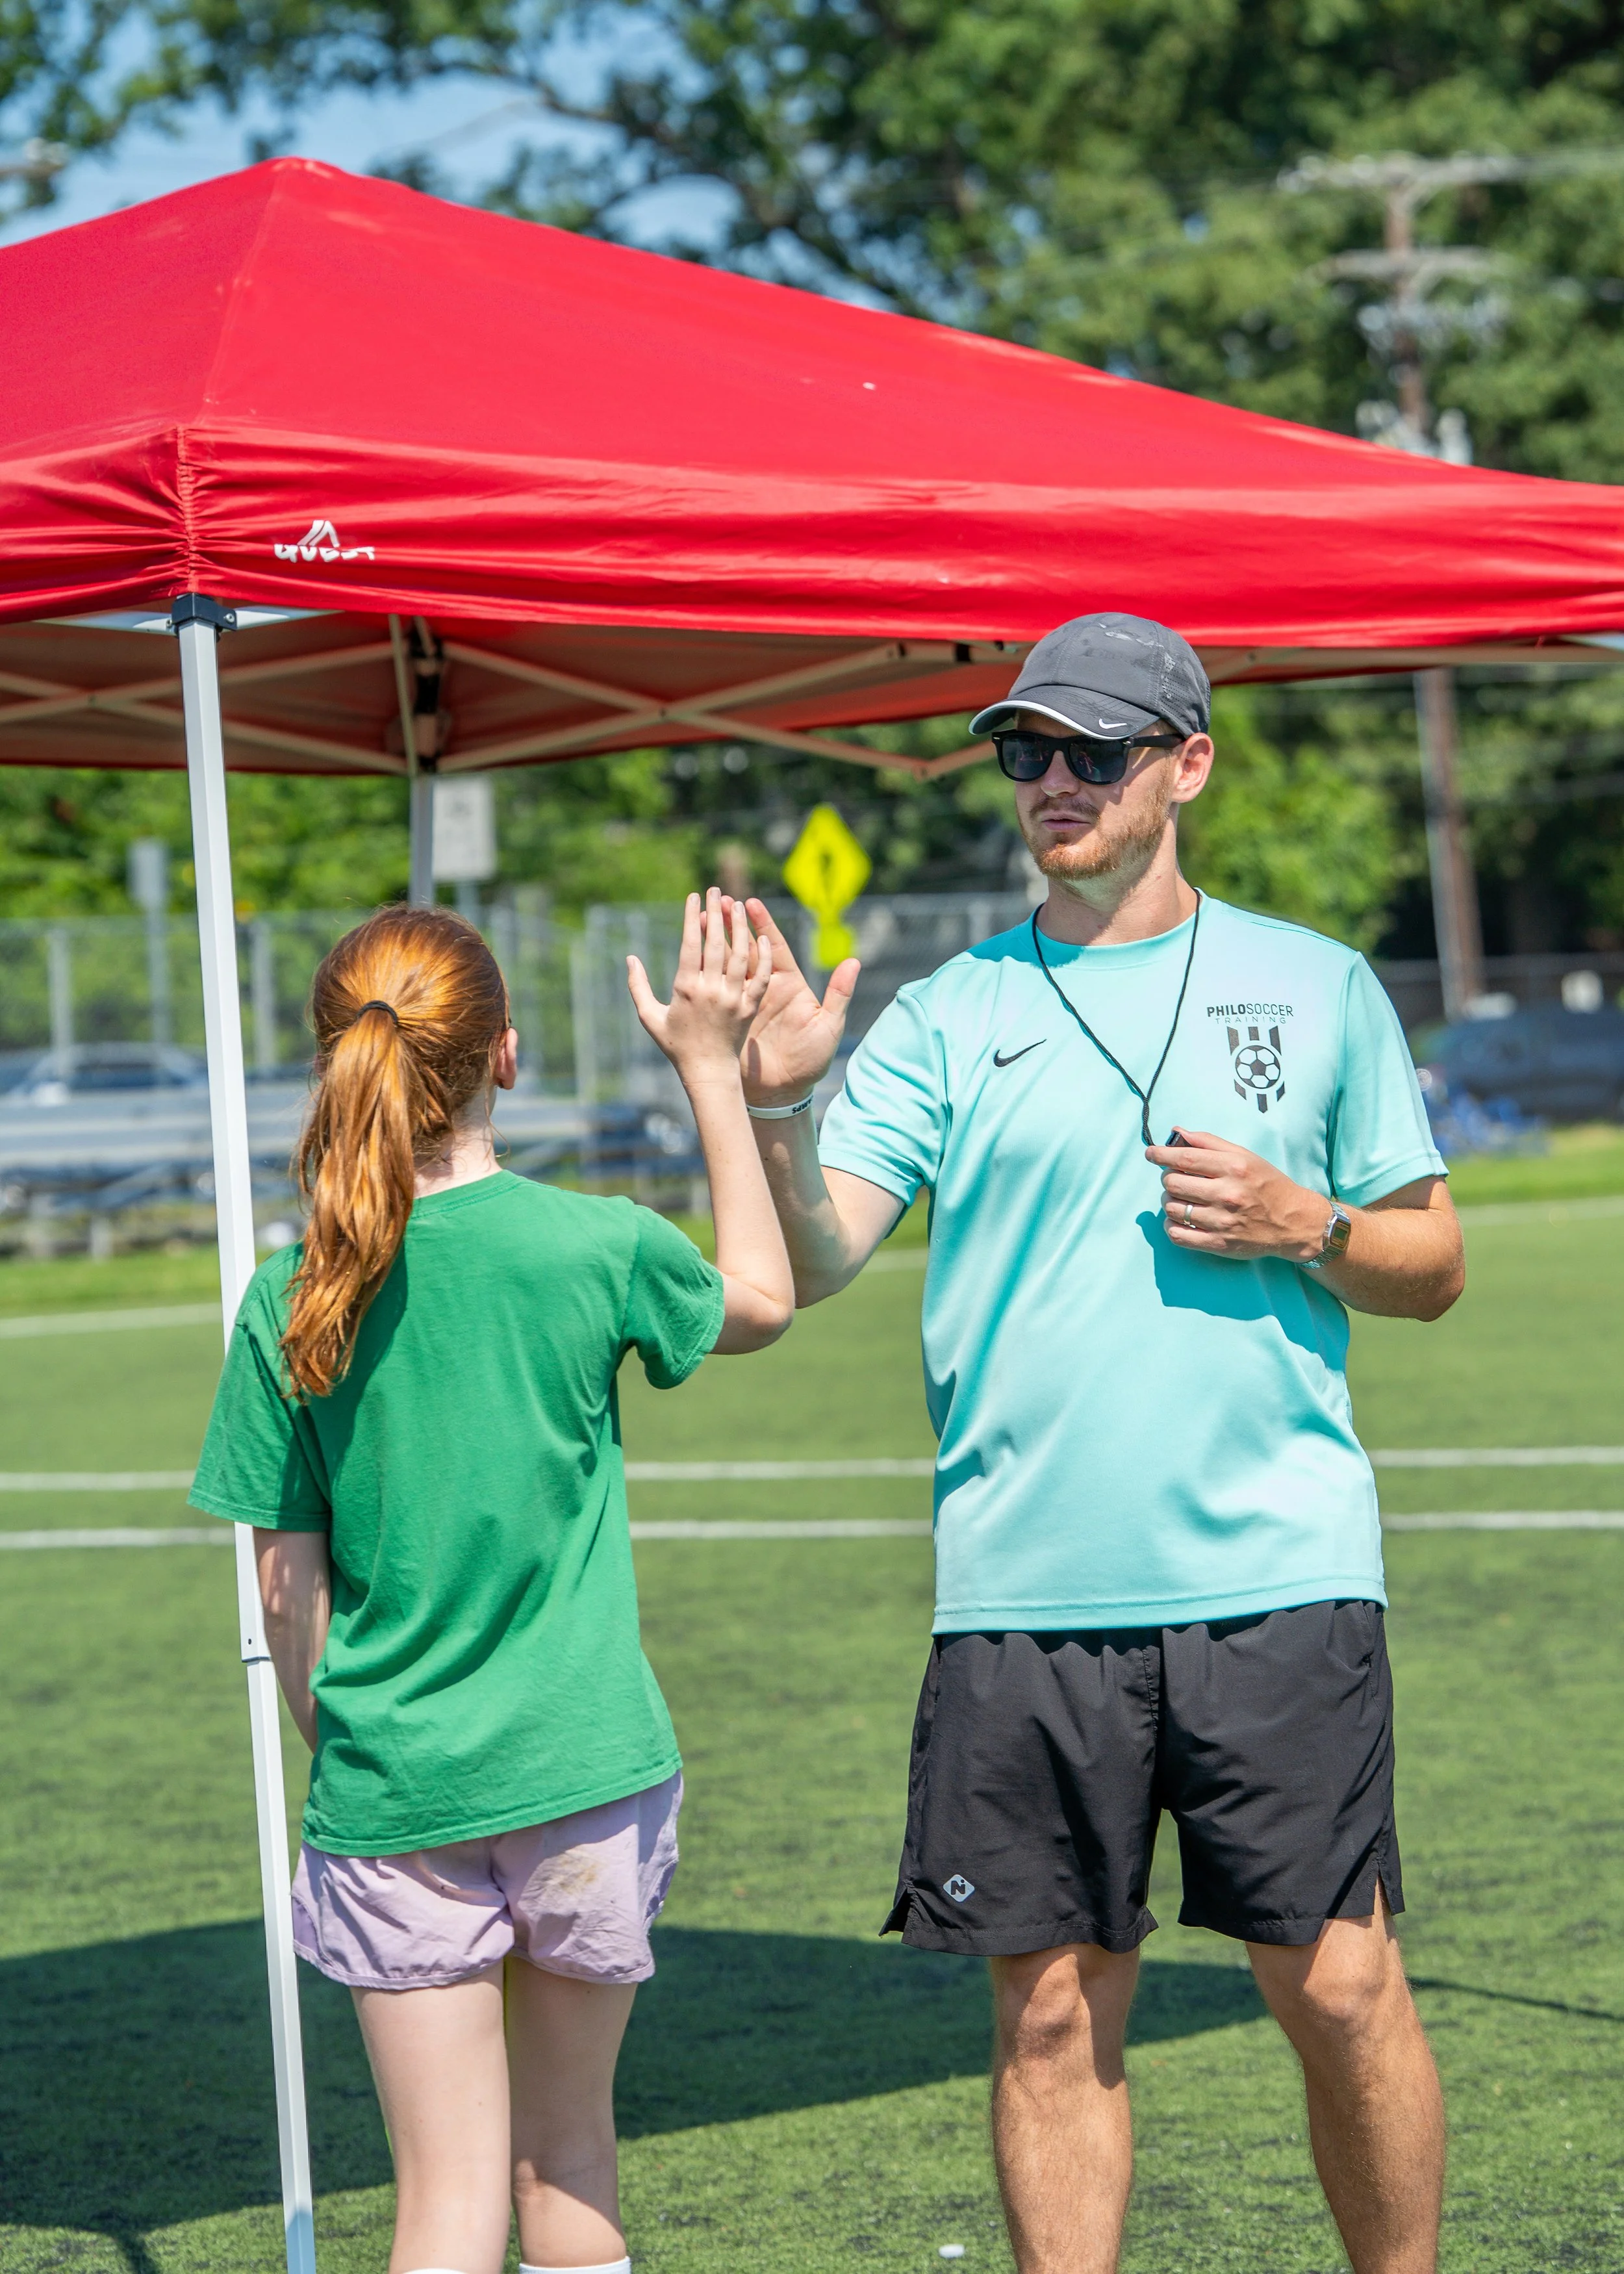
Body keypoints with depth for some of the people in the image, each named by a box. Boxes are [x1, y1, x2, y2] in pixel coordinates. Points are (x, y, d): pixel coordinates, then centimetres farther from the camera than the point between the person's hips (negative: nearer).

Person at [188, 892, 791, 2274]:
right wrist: (713, 1070, 17)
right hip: (585, 1771, 0)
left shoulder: (292, 1303, -5)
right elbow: (759, 1300, 14)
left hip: (391, 1795, 0)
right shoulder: (594, 1249, -9)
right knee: (566, 2133, 18)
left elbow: (288, 1588, 0)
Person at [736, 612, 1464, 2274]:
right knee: (1053, 2012, 5)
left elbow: (1431, 1263, 14)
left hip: (1278, 1576, 0)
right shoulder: (949, 1018, 7)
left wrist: (1303, 1228, -5)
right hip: (1025, 1594, 1)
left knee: (1340, 1990, -1)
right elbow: (804, 1263, -4)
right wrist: (777, 1103, -21)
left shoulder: (1317, 988, 9)